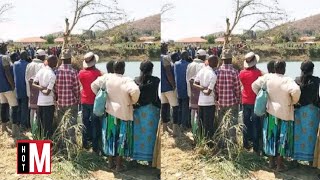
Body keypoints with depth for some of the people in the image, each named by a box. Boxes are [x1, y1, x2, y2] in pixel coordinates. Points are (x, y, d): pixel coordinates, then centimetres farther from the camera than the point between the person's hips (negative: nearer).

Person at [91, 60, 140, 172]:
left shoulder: (107, 77, -2)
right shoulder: (126, 80, -17)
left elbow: (94, 85, 8)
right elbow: (135, 91, -32)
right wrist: (133, 102, -13)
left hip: (110, 111, 5)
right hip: (123, 113, -4)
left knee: (111, 137, 16)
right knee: (121, 138, 7)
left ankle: (110, 163, 27)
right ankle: (119, 165, 15)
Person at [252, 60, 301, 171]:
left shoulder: (267, 77, -4)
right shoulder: (287, 80, -17)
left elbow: (254, 85, 7)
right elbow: (296, 91, -32)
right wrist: (293, 102, -13)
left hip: (270, 112, 4)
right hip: (284, 113, -4)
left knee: (271, 137, 15)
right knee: (282, 139, 8)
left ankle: (271, 162, 25)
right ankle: (280, 164, 15)